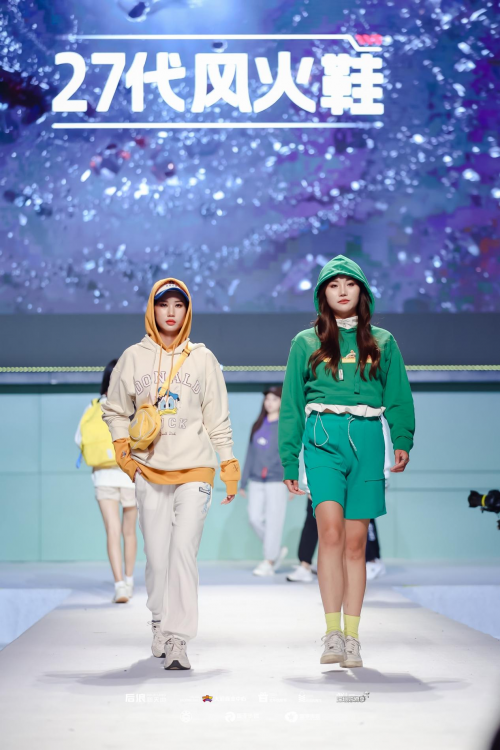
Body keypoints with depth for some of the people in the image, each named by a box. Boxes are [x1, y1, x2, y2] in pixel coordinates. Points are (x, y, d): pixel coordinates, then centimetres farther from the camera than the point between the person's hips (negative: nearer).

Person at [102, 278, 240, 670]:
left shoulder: (202, 359, 6)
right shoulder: (134, 358, 7)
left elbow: (218, 418, 7)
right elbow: (115, 410, 17)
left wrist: (230, 468, 3)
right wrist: (123, 451, 4)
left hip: (195, 470, -2)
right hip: (150, 472, 2)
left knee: (184, 551, -14)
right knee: (157, 556, 4)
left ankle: (177, 639, -16)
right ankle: (161, 622, 26)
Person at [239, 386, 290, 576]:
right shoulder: (258, 425, 16)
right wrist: (243, 482, 16)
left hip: (277, 480, -5)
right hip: (256, 480, 6)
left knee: (274, 520, -5)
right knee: (255, 518, 0)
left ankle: (269, 562, 2)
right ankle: (277, 550, 19)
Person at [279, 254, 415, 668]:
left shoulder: (382, 342, 15)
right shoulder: (306, 343, 13)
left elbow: (399, 397, 11)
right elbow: (292, 405, 14)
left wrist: (403, 442, -5)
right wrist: (289, 462, 9)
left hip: (367, 439, 1)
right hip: (322, 438, -1)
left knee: (355, 541, 0)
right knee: (330, 530, -18)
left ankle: (352, 636, 5)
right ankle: (333, 632, -17)